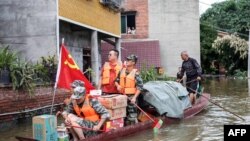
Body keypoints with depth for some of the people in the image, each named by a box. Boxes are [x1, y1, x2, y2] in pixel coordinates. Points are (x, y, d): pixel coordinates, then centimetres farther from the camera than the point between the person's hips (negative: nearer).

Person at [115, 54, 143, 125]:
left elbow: (140, 86, -11)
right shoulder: (122, 71, 8)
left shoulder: (135, 73, -9)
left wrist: (134, 97, -18)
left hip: (131, 97, -6)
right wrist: (118, 85, -3)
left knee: (132, 115, -3)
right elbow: (116, 80, 20)